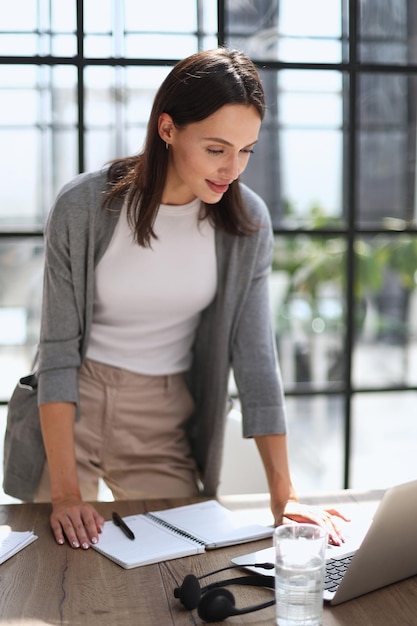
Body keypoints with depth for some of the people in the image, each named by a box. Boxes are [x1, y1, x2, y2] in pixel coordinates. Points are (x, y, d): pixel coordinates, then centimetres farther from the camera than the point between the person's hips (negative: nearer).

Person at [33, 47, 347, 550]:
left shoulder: (246, 222, -9)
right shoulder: (84, 207, -17)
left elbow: (254, 356, -7)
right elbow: (58, 350, -15)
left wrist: (284, 494, -11)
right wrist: (65, 492, -20)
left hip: (166, 421, 2)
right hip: (73, 407, -2)